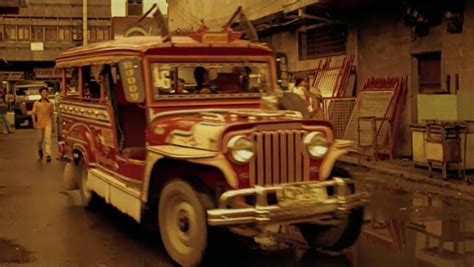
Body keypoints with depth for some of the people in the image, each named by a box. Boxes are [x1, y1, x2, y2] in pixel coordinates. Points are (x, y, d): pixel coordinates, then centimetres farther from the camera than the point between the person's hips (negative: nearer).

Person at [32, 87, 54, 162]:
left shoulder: (50, 104, 8)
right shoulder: (36, 103, 4)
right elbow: (33, 113, 3)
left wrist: (53, 125, 15)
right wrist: (34, 122, -13)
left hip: (48, 123, 0)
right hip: (39, 123, 0)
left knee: (47, 138, -16)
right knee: (39, 139, 10)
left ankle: (48, 155, -22)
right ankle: (40, 149, 42)